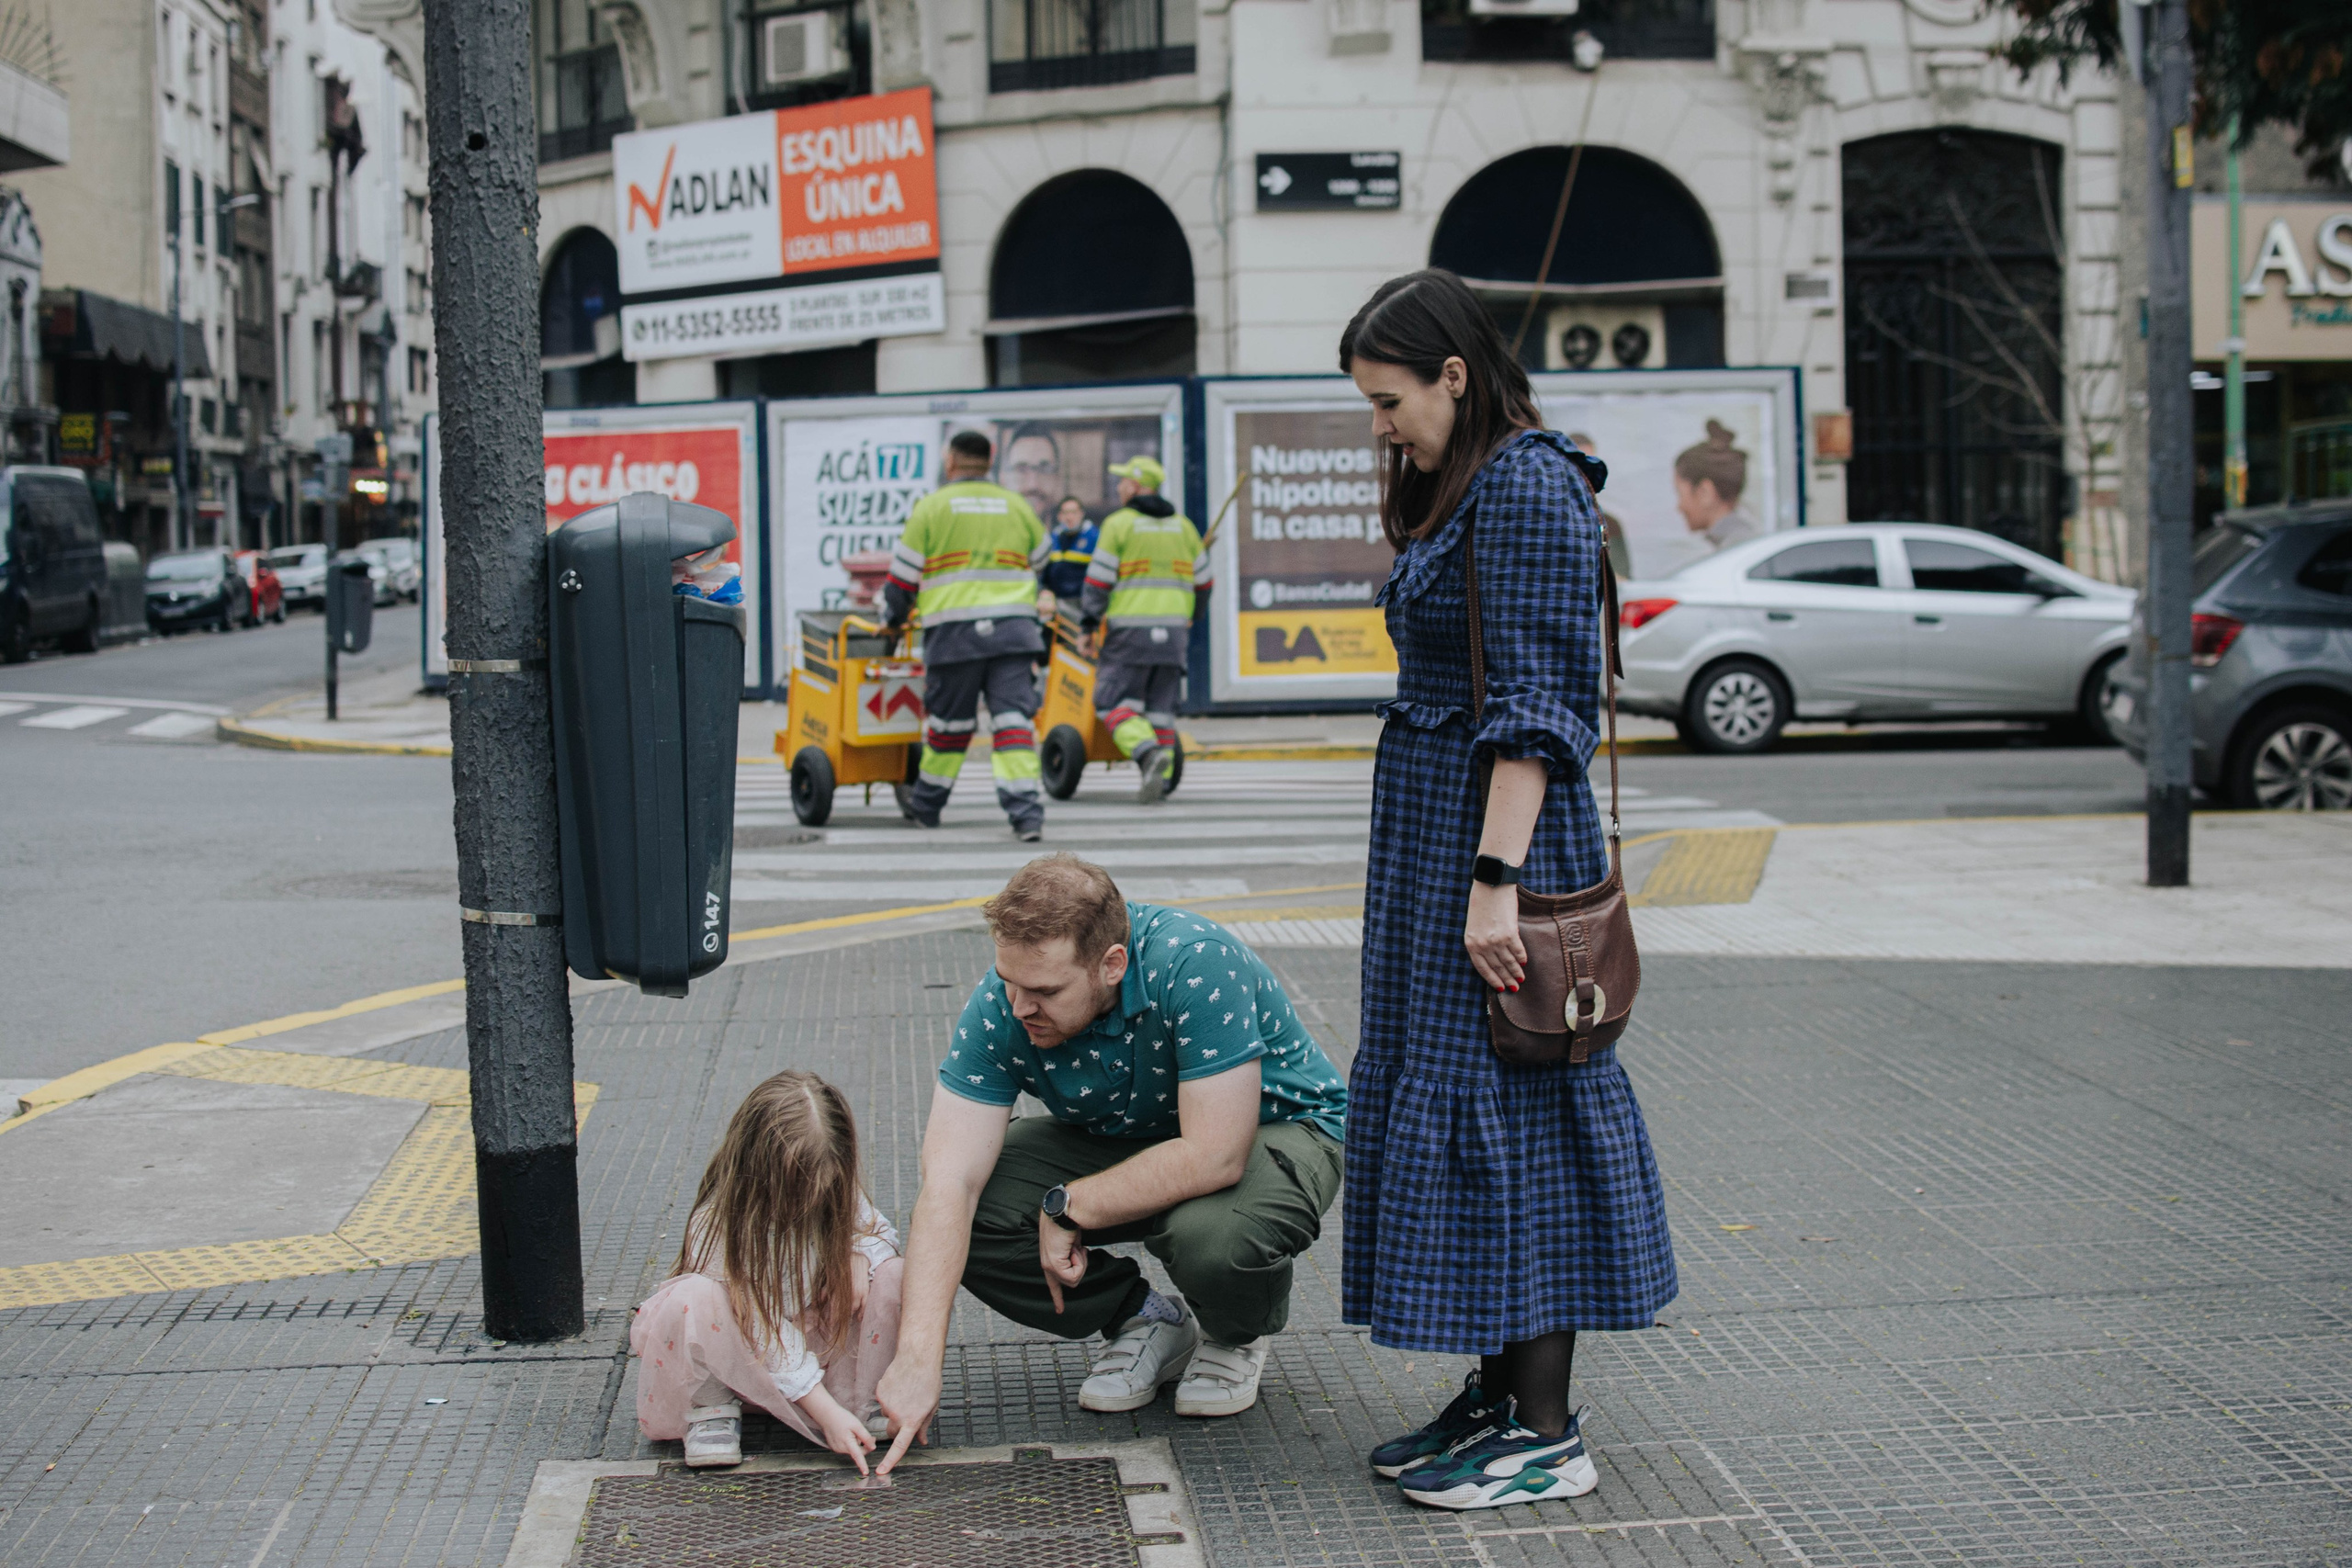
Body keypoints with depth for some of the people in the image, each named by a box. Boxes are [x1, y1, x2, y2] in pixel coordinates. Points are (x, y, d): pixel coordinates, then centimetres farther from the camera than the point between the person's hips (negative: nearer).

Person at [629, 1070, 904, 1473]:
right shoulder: (720, 1225, -31)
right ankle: (711, 1410, -13)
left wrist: (857, 1259, -23)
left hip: (816, 1332, 4)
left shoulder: (839, 1193, -16)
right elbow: (765, 1331, -31)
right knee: (695, 1299, -37)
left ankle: (859, 1402, -12)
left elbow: (876, 1230, 4)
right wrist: (825, 1410, -36)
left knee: (892, 1274, -20)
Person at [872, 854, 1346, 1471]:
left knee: (1210, 1234, -38)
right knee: (968, 1215, -20)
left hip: (1270, 1129, -4)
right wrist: (918, 1358, -35)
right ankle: (1144, 1320, 4)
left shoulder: (1195, 964, -36)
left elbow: (1215, 1158, -37)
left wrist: (1067, 1208, -28)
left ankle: (1236, 1335, 1)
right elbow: (949, 1179, -27)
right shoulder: (1001, 1004, -23)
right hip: (1113, 1137, 5)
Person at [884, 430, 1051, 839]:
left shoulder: (931, 507, 3)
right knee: (1014, 720, -3)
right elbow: (1038, 563, 28)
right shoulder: (1017, 507, 12)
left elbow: (904, 575, 8)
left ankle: (925, 806, 26)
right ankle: (1026, 812, -13)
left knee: (947, 723, 12)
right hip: (1014, 630, 1)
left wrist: (893, 619, 25)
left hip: (954, 634, -1)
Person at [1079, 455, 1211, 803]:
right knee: (1160, 707, 10)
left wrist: (1087, 626, 1)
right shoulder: (1183, 526, 12)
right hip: (1173, 630, 5)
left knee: (1113, 703, 0)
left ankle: (1148, 752, -23)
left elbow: (1098, 583, -7)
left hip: (1130, 631, -5)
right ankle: (1160, 779, 4)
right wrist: (1190, 618, 29)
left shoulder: (1118, 524, -4)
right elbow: (1202, 583, 15)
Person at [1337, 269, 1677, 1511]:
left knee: (1500, 1109, -5)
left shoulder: (1526, 489, -15)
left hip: (1497, 836, -10)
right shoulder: (1461, 491, 15)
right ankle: (1497, 1397, 23)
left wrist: (1495, 881, -23)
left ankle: (1546, 1436, 3)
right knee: (1434, 1100, 13)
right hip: (1433, 829, 10)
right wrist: (1459, 871, 17)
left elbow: (1535, 706, -20)